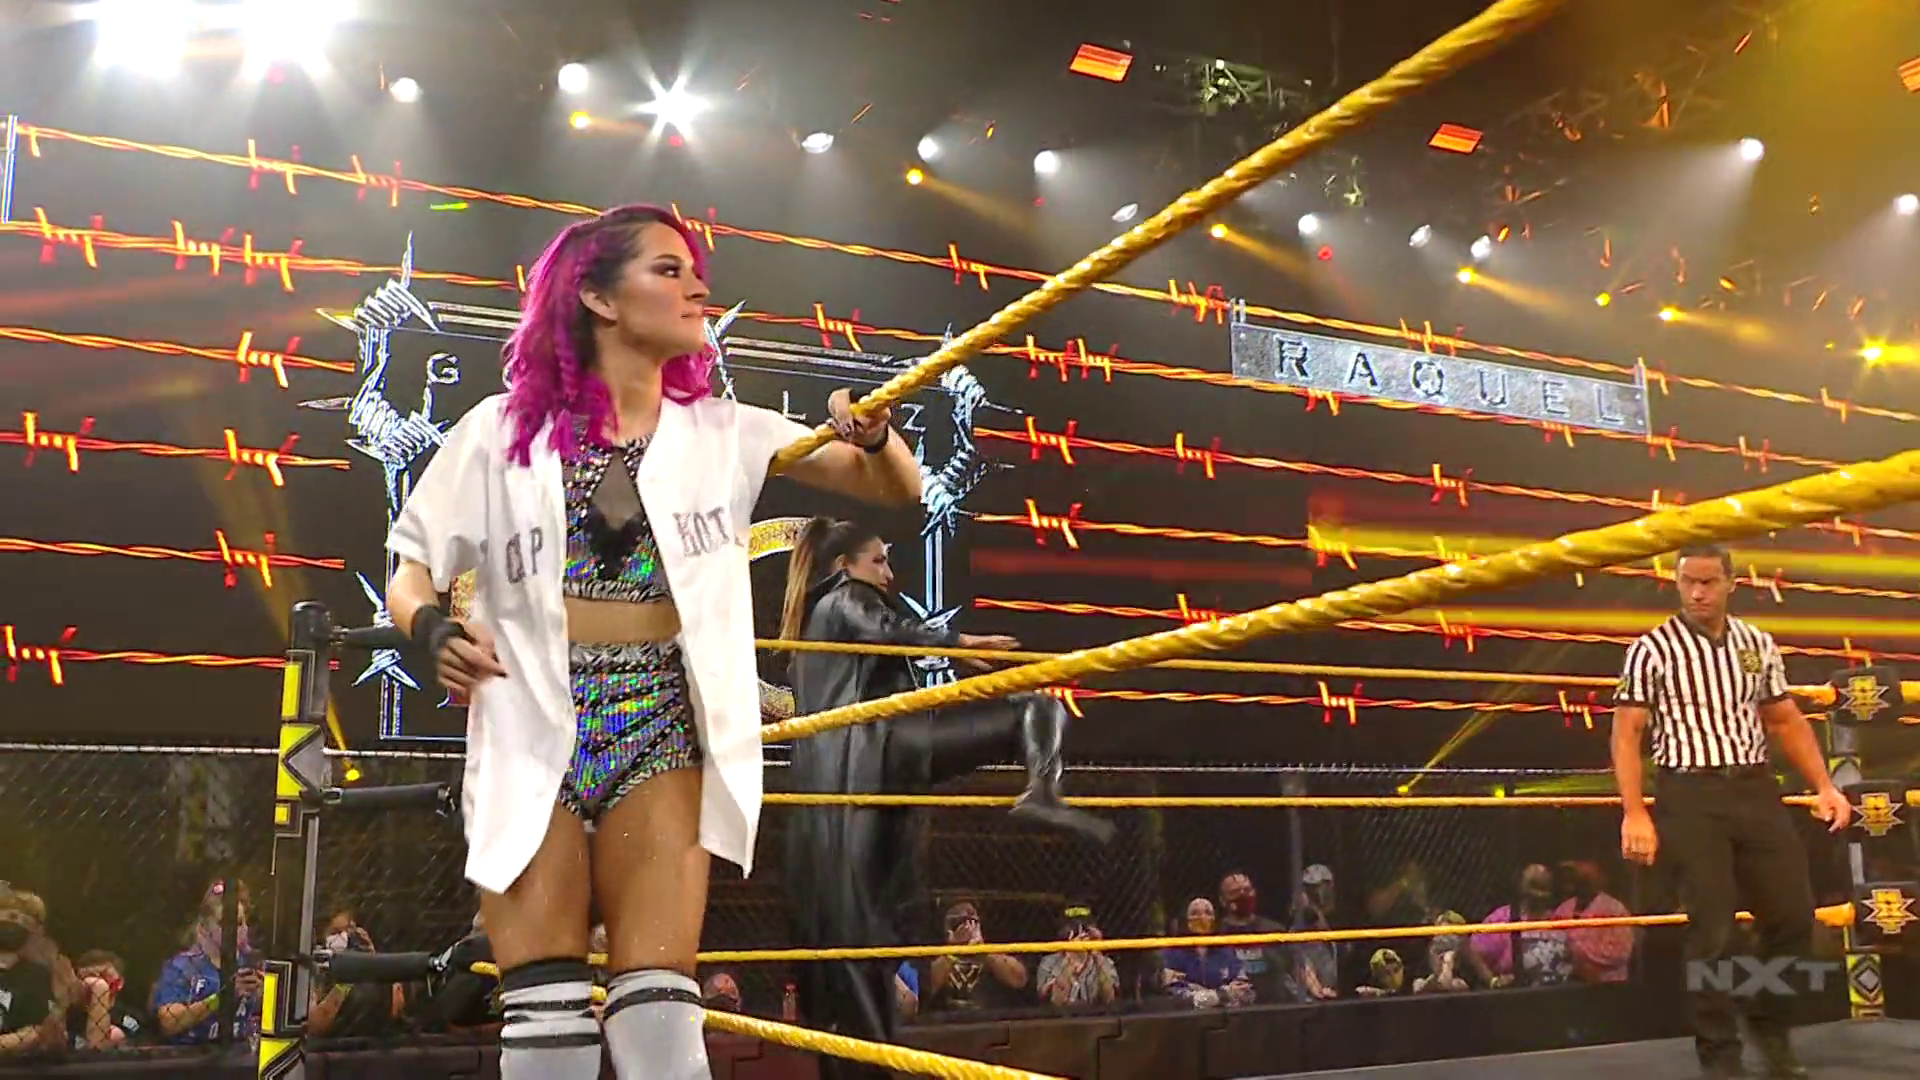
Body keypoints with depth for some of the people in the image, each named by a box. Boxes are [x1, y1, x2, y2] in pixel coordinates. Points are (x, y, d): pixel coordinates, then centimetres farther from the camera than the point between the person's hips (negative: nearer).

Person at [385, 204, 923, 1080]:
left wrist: (872, 434, -17)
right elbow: (410, 570, 9)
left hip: (661, 735, 1)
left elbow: (898, 488, 5)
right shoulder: (503, 429, 3)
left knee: (659, 1009, -6)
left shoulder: (720, 433, 7)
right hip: (532, 734, 0)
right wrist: (431, 630, -13)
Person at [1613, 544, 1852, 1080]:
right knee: (1713, 929, -3)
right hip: (1692, 796, -5)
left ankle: (1771, 1026, 32)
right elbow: (1626, 734, -7)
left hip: (1756, 789, 5)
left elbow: (1786, 720, 19)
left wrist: (1824, 785, 8)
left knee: (1794, 915, 7)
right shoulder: (1651, 650, -5)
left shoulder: (1758, 644, 10)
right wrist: (1634, 814, -14)